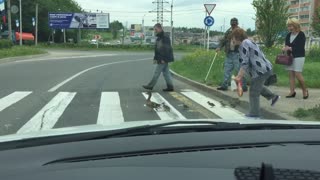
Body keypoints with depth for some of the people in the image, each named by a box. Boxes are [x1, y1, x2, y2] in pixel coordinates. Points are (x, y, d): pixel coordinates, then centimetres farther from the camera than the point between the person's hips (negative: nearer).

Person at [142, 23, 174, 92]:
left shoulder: (165, 38, -15)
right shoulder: (158, 38, 16)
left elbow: (166, 49, -20)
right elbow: (157, 49, 20)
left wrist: (163, 59, -23)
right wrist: (155, 58, 18)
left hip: (163, 60, -10)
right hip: (160, 59, 10)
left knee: (157, 73, -3)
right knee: (166, 73, 9)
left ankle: (150, 86, 4)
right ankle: (170, 87, 12)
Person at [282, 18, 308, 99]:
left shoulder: (301, 35, -8)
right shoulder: (288, 35, 9)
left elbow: (301, 47, -14)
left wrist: (290, 48, -21)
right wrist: (285, 48, -11)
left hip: (299, 57, -6)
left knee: (298, 74, -9)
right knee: (291, 74, 3)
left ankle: (305, 90, 9)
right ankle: (292, 92, 9)